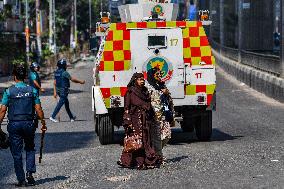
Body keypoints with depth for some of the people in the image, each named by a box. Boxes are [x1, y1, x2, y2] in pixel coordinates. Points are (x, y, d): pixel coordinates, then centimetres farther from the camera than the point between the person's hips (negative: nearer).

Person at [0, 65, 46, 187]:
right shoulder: (32, 90, 0)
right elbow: (38, 109, 0)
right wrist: (43, 122, 10)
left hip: (14, 124, -1)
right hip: (28, 123, 2)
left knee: (16, 153, 6)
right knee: (30, 149, 20)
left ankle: (21, 179, 6)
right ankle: (30, 172, 3)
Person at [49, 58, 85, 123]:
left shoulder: (56, 72, 7)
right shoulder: (64, 73, -17)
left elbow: (54, 83, 9)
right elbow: (72, 79, -12)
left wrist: (55, 92, 13)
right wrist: (80, 81, 1)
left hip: (58, 91, 9)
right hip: (64, 91, -9)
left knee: (66, 103, 16)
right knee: (60, 104, -4)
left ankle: (71, 117, 23)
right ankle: (53, 117, -7)